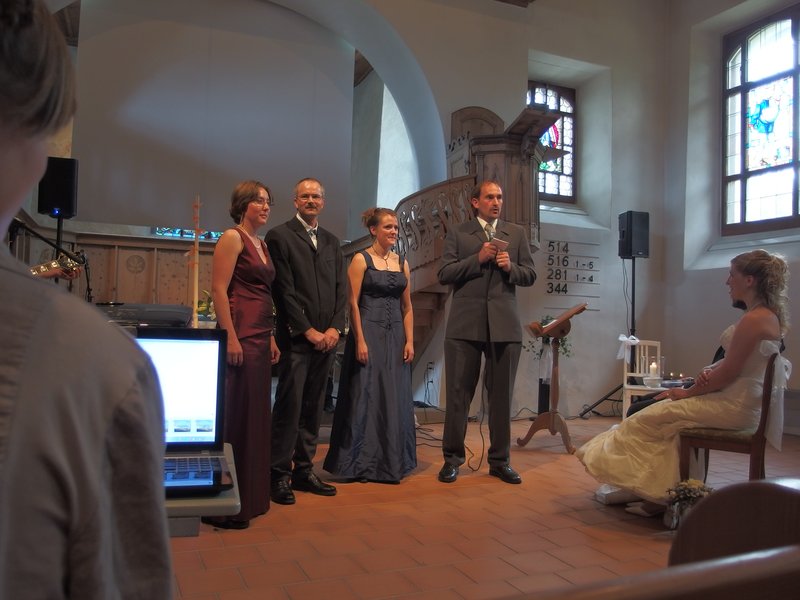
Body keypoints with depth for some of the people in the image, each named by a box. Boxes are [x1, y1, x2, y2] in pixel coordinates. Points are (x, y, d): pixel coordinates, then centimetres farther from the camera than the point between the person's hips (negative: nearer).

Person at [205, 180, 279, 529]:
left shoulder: (262, 244, 19)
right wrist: (231, 338, -20)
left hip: (260, 339, 9)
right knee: (234, 417, -5)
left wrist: (271, 337, 15)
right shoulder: (232, 238, -6)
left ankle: (250, 496, 22)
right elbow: (218, 290, -14)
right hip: (240, 336, -9)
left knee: (256, 415, 12)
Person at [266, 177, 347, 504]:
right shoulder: (280, 236, 0)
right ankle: (279, 475, 4)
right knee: (289, 406, -5)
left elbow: (341, 289, 13)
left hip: (326, 338, 6)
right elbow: (284, 290, -7)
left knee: (313, 408, 9)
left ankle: (304, 470, 18)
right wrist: (308, 330, -11)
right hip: (296, 337, -5)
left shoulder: (331, 241, 18)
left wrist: (334, 328, -1)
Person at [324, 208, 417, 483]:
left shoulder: (402, 263, 12)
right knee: (365, 396, 1)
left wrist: (409, 341, 3)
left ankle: (391, 461, 20)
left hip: (396, 337, 5)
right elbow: (353, 303, -9)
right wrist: (360, 340, -16)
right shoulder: (361, 259, -3)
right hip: (368, 333, -5)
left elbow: (407, 307, 12)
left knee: (395, 399, 8)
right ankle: (362, 462, 13)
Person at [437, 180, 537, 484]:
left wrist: (510, 267, -9)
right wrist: (477, 259, -11)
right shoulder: (457, 234, 8)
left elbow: (530, 275, 11)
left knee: (501, 395, 7)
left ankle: (500, 461, 19)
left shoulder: (516, 233, 14)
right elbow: (444, 274, -1)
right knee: (458, 393, 2)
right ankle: (452, 458, 15)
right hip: (465, 325, -2)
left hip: (504, 325, 2)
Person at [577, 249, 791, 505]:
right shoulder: (767, 314, 11)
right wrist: (710, 372, -2)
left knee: (649, 416, -5)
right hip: (739, 400, 10)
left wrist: (688, 392, -7)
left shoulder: (755, 319, -21)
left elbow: (729, 373, -19)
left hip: (734, 407, -10)